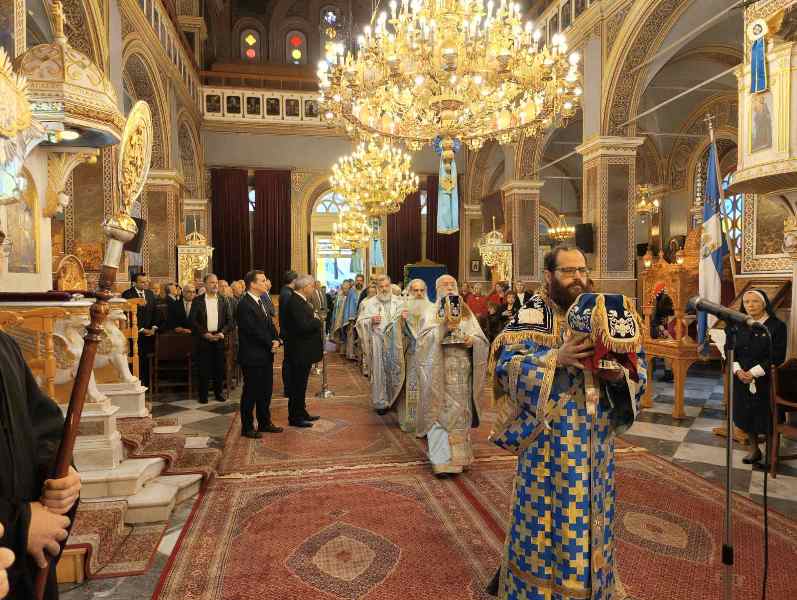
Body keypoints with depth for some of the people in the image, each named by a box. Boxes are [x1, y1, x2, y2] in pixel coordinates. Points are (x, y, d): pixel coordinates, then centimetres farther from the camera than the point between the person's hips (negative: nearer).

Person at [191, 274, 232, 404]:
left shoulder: (223, 300, 8)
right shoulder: (198, 301, 2)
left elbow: (230, 320, 6)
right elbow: (193, 321, -3)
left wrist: (223, 332, -10)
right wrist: (205, 333, -13)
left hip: (219, 339, 2)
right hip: (203, 339, -2)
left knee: (220, 367, 5)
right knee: (204, 368, 0)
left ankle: (219, 392, 19)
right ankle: (203, 395, 11)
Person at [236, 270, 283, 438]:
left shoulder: (261, 302, 13)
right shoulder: (244, 304, -17)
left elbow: (270, 324, 13)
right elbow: (253, 330, -21)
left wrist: (276, 340, -5)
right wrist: (270, 343, -14)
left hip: (265, 355, 9)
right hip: (252, 356, -9)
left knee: (266, 390, 16)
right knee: (250, 392, 3)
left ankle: (265, 423, 29)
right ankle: (247, 427, 15)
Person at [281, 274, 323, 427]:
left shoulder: (300, 301, 11)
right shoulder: (295, 303, -21)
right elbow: (303, 326, -28)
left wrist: (314, 319, -4)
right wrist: (317, 320, -14)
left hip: (304, 351, 10)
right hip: (299, 352, -10)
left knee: (300, 384, 18)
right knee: (297, 385, 0)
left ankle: (301, 413, 30)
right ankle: (294, 418, 10)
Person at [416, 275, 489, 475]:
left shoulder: (467, 313, 14)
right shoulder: (432, 313, 7)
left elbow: (483, 340, 8)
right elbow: (424, 339, -8)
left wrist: (472, 340, -12)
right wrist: (443, 328, -21)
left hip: (464, 371, 3)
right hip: (441, 372, -2)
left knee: (461, 413, 5)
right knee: (442, 412, -6)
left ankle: (460, 456, 16)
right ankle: (442, 459, -1)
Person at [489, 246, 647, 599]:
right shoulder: (533, 313, -7)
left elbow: (637, 363, 6)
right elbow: (504, 362, -17)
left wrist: (620, 374, -17)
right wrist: (556, 358, -26)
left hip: (595, 436, 4)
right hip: (548, 435, -4)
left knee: (589, 514, 17)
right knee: (547, 516, 6)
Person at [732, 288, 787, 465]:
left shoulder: (777, 326, -7)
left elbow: (777, 357, -13)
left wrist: (753, 373, -19)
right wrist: (738, 370, -13)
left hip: (766, 382, -4)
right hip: (742, 380, 4)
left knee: (766, 417, 3)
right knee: (745, 415, 10)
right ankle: (754, 449, 27)